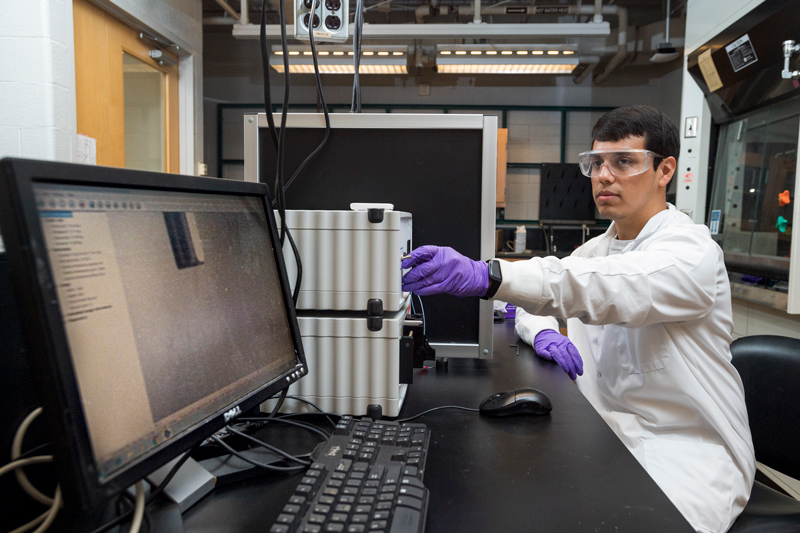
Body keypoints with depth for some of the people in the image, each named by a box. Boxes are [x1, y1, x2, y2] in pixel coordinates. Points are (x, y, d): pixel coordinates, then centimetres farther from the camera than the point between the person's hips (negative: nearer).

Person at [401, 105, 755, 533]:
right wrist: (542, 331, -11)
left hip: (684, 446, -5)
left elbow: (609, 288, -35)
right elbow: (533, 296, 15)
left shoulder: (692, 250, -15)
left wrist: (486, 275, -49)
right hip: (604, 434, 6)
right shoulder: (596, 248, 10)